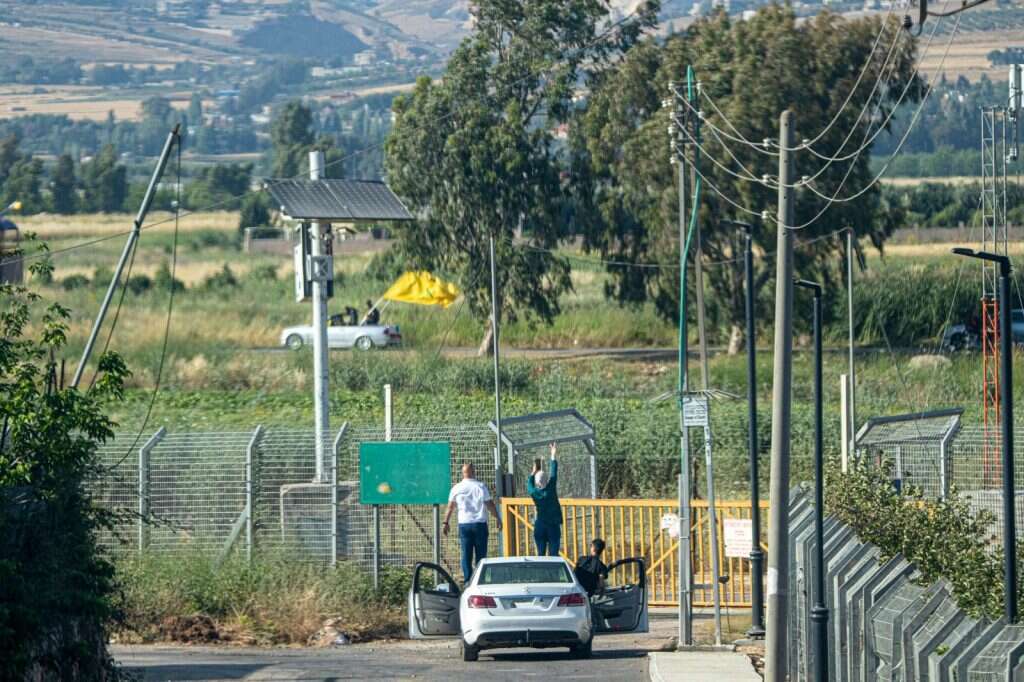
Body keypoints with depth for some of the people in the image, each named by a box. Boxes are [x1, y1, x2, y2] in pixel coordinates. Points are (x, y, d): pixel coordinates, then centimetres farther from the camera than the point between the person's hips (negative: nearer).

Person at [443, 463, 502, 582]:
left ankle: (468, 580, 0)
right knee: (481, 554, 4)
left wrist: (446, 523, 17)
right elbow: (490, 504, -6)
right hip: (480, 523, -2)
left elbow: (450, 507, 8)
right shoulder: (480, 487, -5)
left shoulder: (456, 488, 2)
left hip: (464, 524, 2)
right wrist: (498, 518, 4)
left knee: (466, 555, 5)